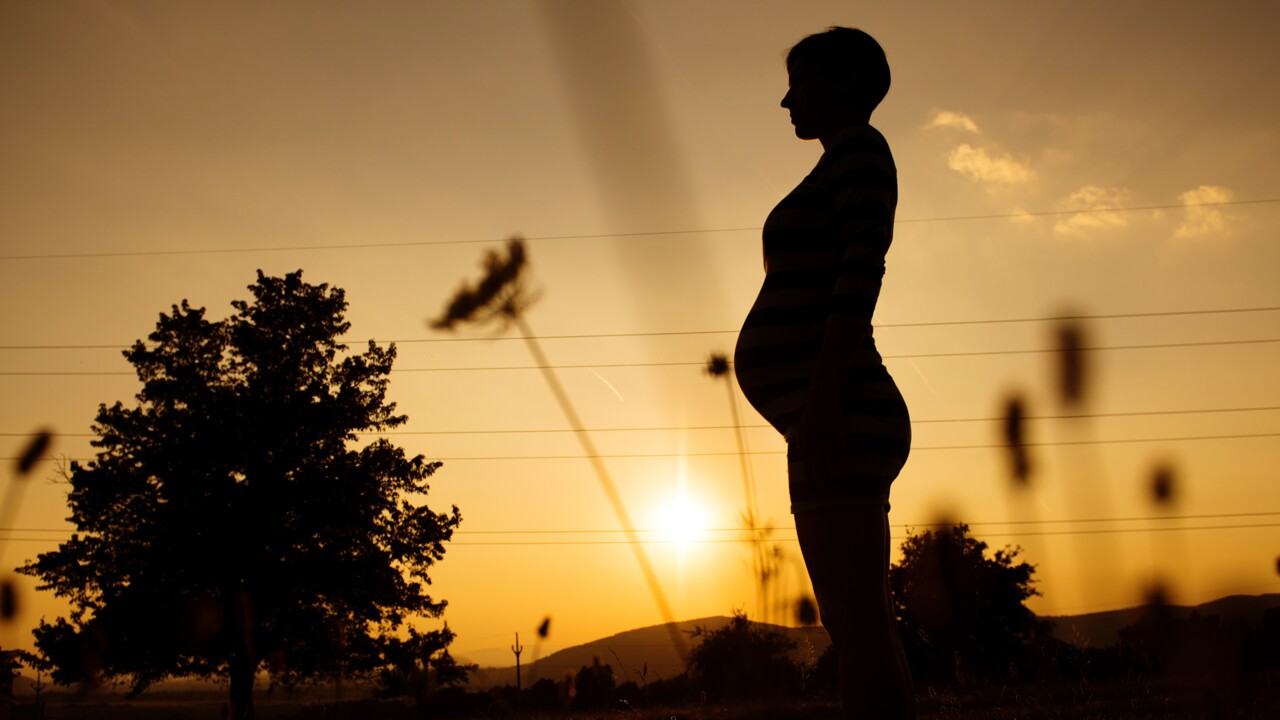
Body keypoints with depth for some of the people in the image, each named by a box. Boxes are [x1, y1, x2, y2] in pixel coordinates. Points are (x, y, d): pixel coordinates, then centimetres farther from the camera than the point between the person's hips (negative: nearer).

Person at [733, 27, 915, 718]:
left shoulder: (857, 144, 0)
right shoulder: (840, 190, 28)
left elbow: (862, 271, -15)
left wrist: (821, 396, -24)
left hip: (839, 415, -11)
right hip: (836, 430, 11)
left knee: (858, 624, -15)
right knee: (861, 629, 7)